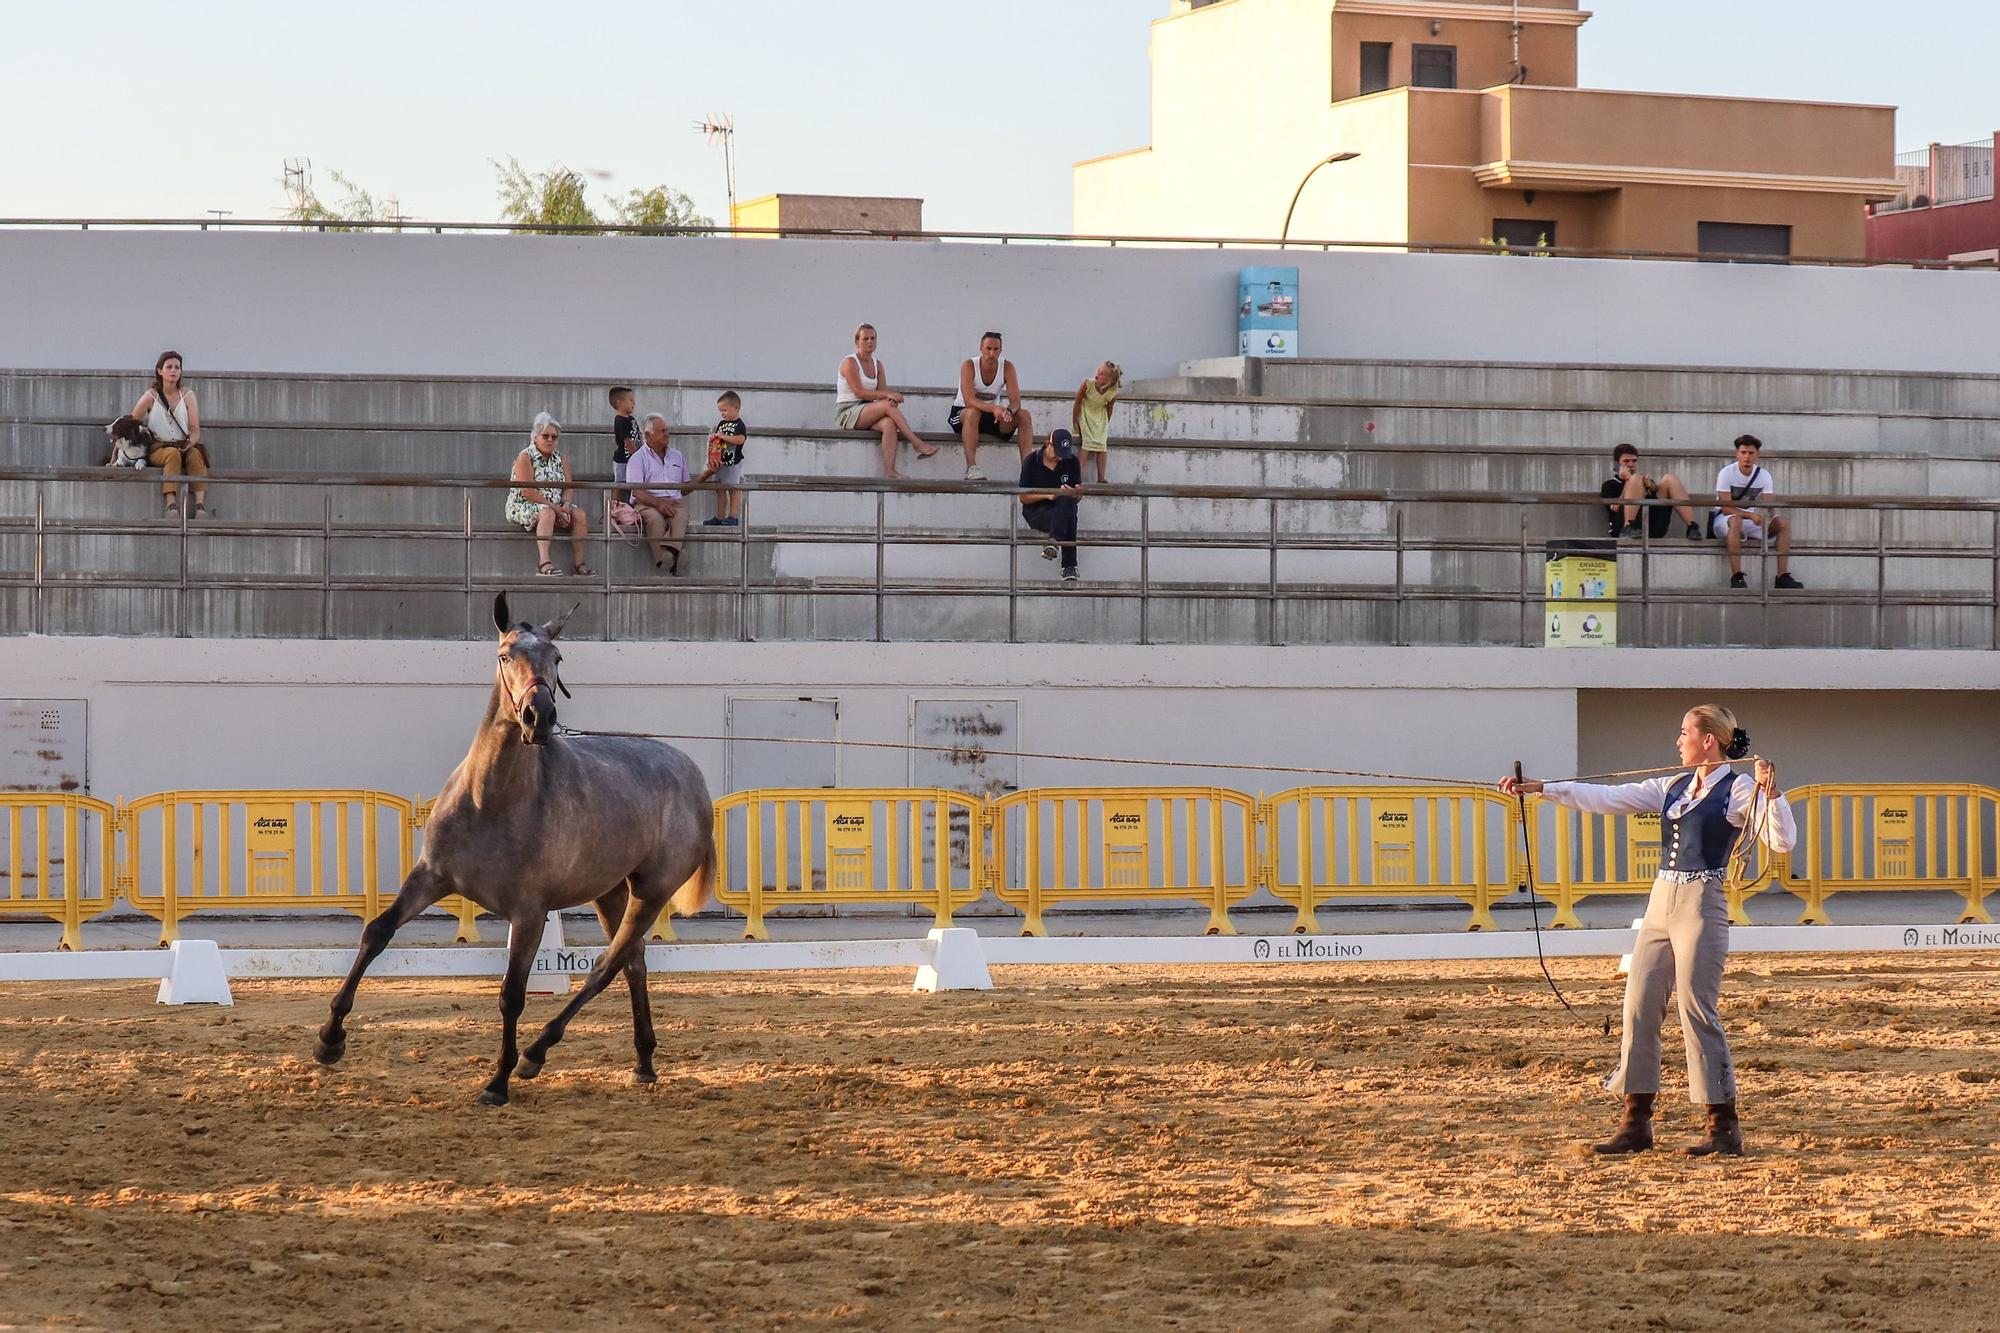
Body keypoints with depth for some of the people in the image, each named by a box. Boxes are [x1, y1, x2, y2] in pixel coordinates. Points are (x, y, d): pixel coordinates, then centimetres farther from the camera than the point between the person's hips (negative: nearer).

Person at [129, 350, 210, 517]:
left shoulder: (187, 395, 7)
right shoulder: (151, 397, 2)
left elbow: (195, 428, 2)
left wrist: (191, 442, -21)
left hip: (183, 447, 2)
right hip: (158, 449, -2)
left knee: (195, 453, -33)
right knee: (173, 454, -36)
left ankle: (200, 503, -46)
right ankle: (171, 504, -48)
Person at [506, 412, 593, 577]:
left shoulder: (559, 459, 13)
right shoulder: (525, 457, -8)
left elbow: (567, 487, 8)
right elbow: (528, 491, -18)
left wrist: (565, 505, -15)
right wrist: (555, 508, -20)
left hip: (556, 507, 7)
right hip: (524, 506, -7)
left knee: (580, 515, -16)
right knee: (547, 514, -37)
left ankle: (580, 562, -15)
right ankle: (544, 563, -47)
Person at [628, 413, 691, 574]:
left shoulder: (677, 456, 24)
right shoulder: (638, 459, 7)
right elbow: (637, 491, -7)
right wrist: (658, 503, -20)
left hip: (674, 502, 3)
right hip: (646, 504, -3)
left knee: (681, 515, -34)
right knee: (655, 518, -38)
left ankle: (671, 553, -58)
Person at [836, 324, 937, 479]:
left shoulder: (877, 365, 16)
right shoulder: (850, 362, -5)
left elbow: (883, 391, 4)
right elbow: (858, 391, -17)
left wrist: (891, 398, -21)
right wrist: (887, 395, -24)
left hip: (867, 411, 6)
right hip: (846, 413, -6)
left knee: (889, 423, -29)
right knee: (888, 405, -28)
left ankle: (889, 470, -44)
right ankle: (917, 443, -30)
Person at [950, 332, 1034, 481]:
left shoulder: (1007, 367, -8)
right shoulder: (969, 366, -19)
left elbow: (1015, 400, -14)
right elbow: (969, 401, -31)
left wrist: (1009, 411, -39)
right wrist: (993, 409, -47)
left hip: (992, 415, 4)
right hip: (962, 413, -4)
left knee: (1025, 415, -17)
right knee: (973, 413, -39)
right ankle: (971, 467, -43)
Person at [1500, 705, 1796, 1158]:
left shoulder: (1738, 790, -4)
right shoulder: (1672, 788, 15)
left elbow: (1782, 841, -13)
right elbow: (1607, 798, 15)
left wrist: (1771, 794, -27)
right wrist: (1540, 789, 11)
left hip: (1701, 906, -7)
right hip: (1661, 903, 7)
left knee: (1697, 1011, -8)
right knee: (1639, 1006, 3)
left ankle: (1724, 1126, 0)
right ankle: (1636, 1121, 9)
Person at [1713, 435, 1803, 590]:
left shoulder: (1764, 475, 0)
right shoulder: (1726, 473, -15)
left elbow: (1769, 506, -6)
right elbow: (1726, 508, -21)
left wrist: (1767, 516, -31)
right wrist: (1751, 516, -35)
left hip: (1750, 519, 5)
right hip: (1723, 519, -5)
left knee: (1784, 522, -17)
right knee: (1736, 521, -41)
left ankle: (1783, 576, -20)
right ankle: (1736, 577, -42)